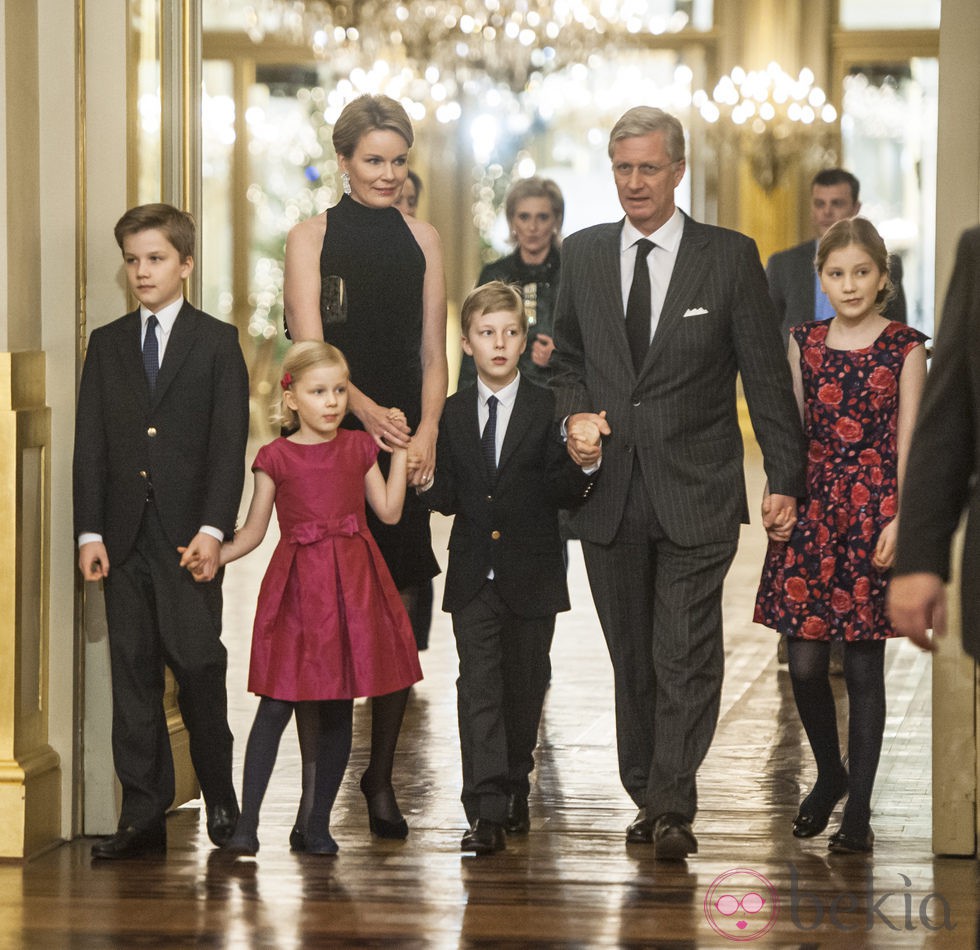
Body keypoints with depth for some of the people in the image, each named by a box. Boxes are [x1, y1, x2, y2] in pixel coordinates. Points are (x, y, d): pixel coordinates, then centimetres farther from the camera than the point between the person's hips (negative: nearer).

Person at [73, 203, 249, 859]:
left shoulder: (218, 342, 4)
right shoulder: (107, 344, 13)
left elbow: (229, 443, -3)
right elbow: (90, 444, 9)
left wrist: (213, 529, -13)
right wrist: (90, 532, -1)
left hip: (189, 532, -3)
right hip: (125, 534, 3)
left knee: (199, 667, -6)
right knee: (133, 676, 3)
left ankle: (220, 799, 10)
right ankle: (144, 816, 6)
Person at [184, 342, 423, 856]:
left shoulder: (359, 447, 10)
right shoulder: (276, 457, 1)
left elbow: (389, 511, 9)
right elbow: (253, 531, 4)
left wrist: (400, 449, 8)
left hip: (353, 584, 3)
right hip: (298, 582, -3)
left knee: (339, 710, 6)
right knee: (276, 705, -8)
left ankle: (319, 825, 14)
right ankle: (247, 824, -7)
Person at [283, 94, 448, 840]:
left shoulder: (422, 239, 12)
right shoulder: (312, 238, 3)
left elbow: (433, 352, 9)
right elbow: (311, 349, -6)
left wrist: (427, 432, -8)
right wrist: (367, 410, -24)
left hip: (405, 441, 3)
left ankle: (381, 776, 11)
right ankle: (316, 779, 1)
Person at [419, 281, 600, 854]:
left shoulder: (550, 410, 0)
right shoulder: (451, 415, 6)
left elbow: (562, 494, -6)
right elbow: (448, 499, 6)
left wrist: (582, 468, -24)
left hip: (532, 575, -1)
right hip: (474, 576, 1)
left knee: (524, 686, 9)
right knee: (479, 688, -8)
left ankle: (514, 791, 27)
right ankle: (487, 811, -13)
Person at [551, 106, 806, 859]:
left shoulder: (731, 257, -1)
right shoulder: (583, 255, 9)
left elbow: (766, 374, 0)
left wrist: (786, 478, -4)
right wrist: (574, 414, -2)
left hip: (696, 492, -3)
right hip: (610, 490, 3)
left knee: (687, 654, -8)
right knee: (631, 655, 8)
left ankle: (673, 807, -6)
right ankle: (647, 796, 18)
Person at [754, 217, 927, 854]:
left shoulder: (905, 347, -1)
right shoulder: (804, 343, 9)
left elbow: (908, 442, -3)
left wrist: (899, 519, -12)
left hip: (874, 512, -3)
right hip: (812, 507, 3)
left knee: (864, 668, 1)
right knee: (805, 663, 1)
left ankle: (859, 808, 10)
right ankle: (831, 775, 26)